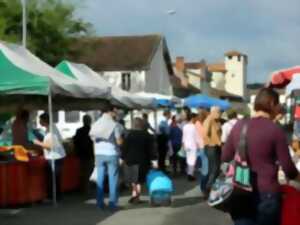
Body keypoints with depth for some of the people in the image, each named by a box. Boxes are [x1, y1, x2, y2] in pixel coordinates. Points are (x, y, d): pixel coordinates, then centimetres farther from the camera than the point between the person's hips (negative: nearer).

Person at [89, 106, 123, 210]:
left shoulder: (95, 124, 6)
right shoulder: (114, 124, -8)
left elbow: (94, 141, 10)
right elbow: (119, 142, -9)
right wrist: (122, 138, 11)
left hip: (99, 154, 4)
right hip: (111, 153, -4)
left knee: (100, 179, 9)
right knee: (113, 179, 2)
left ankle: (100, 202, 11)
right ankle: (112, 202, 3)